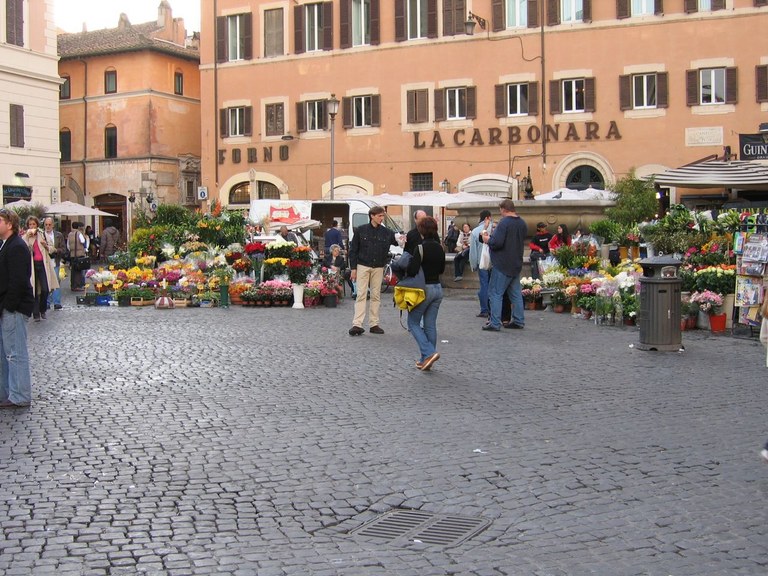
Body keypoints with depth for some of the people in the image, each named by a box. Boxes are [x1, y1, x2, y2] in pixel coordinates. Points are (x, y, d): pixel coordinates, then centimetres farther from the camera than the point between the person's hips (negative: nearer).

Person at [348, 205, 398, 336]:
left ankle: (374, 324, 11)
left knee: (376, 296, 6)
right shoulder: (361, 230, -2)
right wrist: (353, 268, -4)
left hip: (378, 268, 3)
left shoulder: (386, 232, 5)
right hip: (363, 266, -3)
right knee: (361, 295, -6)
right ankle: (357, 324, -8)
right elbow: (353, 250, 0)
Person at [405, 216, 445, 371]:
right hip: (438, 288, 7)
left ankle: (429, 352, -10)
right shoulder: (439, 248, 6)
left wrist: (405, 270, -2)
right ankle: (425, 360, 14)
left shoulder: (421, 248, -16)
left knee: (413, 322, 5)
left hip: (424, 289, -7)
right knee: (430, 325, 10)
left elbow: (412, 270, -21)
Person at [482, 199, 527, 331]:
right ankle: (518, 321, 18)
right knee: (516, 293, 14)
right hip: (516, 264, 8)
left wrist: (488, 239, -2)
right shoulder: (522, 223, 9)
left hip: (502, 265, -8)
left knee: (495, 293, -3)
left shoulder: (504, 222, -17)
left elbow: (497, 242, -24)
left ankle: (495, 323, -5)